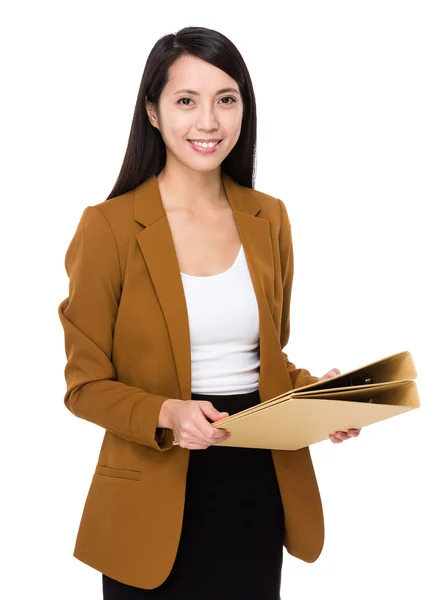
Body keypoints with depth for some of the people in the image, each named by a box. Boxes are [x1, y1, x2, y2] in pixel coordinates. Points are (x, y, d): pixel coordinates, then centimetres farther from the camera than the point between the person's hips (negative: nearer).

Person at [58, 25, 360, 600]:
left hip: (258, 486, 4)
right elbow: (86, 383, -6)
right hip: (154, 498, -4)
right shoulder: (108, 227, -10)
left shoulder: (268, 218, 5)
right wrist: (168, 414, -23)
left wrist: (316, 395, -6)